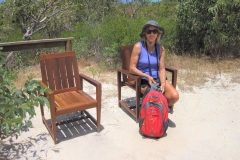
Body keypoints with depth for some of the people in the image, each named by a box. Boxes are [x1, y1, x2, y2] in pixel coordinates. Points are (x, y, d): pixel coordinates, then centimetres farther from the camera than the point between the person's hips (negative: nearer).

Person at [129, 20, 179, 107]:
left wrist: (163, 83, -17)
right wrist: (147, 76, -21)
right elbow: (132, 68, -10)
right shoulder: (138, 47, -9)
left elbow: (162, 69, 0)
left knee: (174, 96, -16)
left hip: (158, 78, 4)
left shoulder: (160, 48, 3)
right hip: (144, 80, -4)